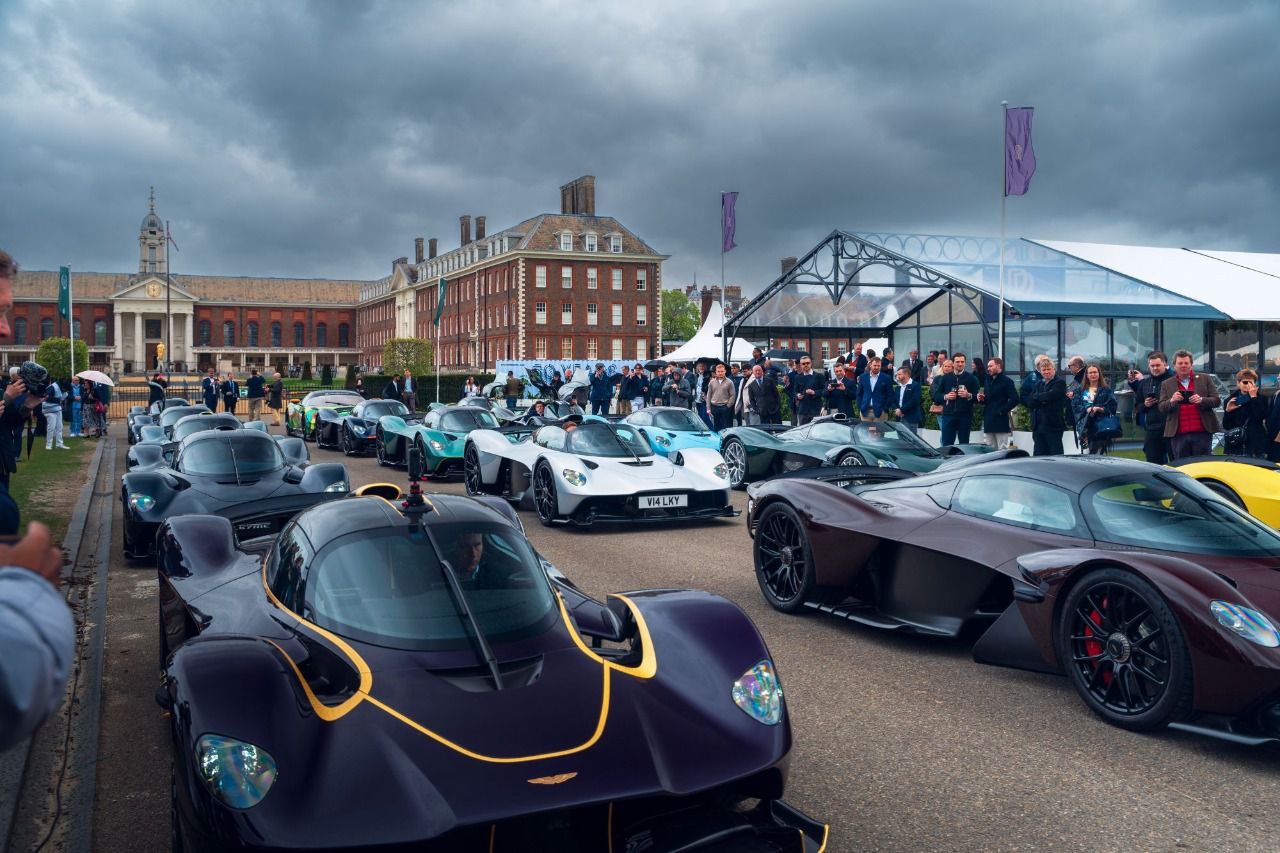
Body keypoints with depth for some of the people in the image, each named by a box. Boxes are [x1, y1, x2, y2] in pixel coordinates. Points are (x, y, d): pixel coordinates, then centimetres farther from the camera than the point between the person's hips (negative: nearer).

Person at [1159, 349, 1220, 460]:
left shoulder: (1204, 379, 10)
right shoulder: (1166, 384, 10)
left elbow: (1217, 401, 6)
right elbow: (1161, 408, 4)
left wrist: (1201, 400, -14)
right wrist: (1171, 401, -16)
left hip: (1202, 432, 0)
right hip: (1178, 434, 0)